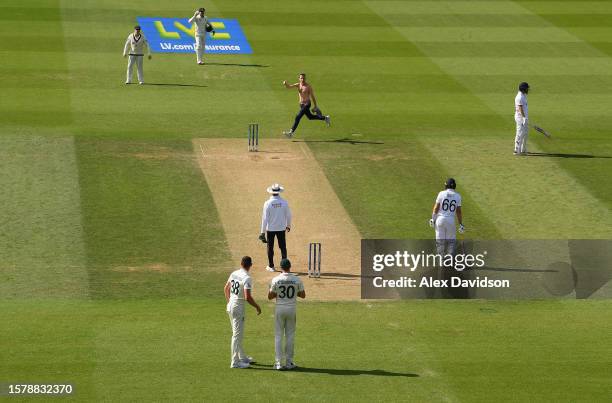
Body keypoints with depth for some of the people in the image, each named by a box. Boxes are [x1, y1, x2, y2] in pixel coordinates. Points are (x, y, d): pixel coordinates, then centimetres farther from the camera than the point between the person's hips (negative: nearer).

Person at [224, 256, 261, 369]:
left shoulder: (234, 274, 5)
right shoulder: (246, 278, -20)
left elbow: (226, 289, 16)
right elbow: (247, 297, -25)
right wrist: (257, 307, -12)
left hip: (230, 306, 8)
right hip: (238, 308, -8)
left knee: (237, 333, 19)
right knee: (237, 335, -2)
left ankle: (242, 357, 31)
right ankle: (235, 362, 2)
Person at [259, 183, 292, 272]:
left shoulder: (268, 203, -12)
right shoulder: (284, 202, -7)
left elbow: (265, 218, -10)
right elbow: (288, 216, 3)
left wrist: (263, 231, -4)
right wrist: (288, 225, 21)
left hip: (270, 229, -2)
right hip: (281, 228, 2)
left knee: (270, 247, 9)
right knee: (283, 247, 9)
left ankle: (271, 266, 14)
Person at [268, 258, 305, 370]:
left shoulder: (276, 280, -9)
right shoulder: (297, 280, -5)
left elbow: (270, 296, -5)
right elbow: (303, 295, 4)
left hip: (280, 309, -1)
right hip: (291, 309, 1)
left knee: (278, 336, 5)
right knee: (290, 336, 9)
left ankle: (278, 363, 2)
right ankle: (289, 362, 11)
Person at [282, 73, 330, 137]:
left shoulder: (308, 86, -14)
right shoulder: (298, 85, 0)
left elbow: (312, 96, -8)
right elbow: (289, 86, -10)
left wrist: (315, 106, -4)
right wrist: (285, 84, -34)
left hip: (307, 104, -7)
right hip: (301, 104, 7)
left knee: (298, 117, -17)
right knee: (310, 117, 23)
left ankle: (291, 132, -16)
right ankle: (325, 118, 43)